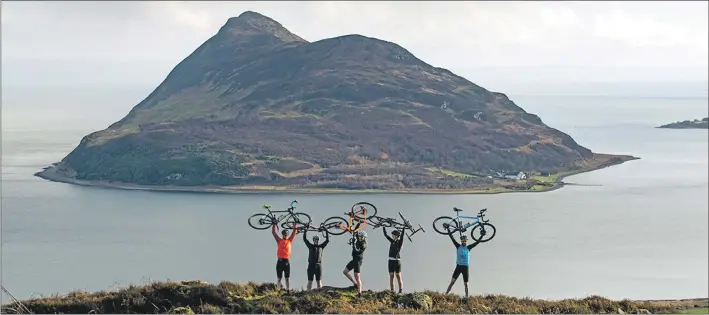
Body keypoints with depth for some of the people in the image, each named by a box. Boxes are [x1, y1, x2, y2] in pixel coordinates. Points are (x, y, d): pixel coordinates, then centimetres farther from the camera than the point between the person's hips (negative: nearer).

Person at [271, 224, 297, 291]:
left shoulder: (290, 240, 8)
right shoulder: (279, 241, 8)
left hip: (286, 261, 0)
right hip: (280, 261, 0)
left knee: (287, 278, 3)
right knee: (279, 278, 3)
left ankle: (288, 290, 1)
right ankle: (279, 290, 0)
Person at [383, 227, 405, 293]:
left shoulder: (400, 242, -3)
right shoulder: (392, 241, 12)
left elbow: (402, 235, -19)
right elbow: (385, 234, 15)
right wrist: (383, 227, 13)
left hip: (397, 260, -6)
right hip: (391, 260, 6)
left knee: (398, 276, -2)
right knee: (391, 276, 4)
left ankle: (400, 291, -1)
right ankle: (392, 291, 5)